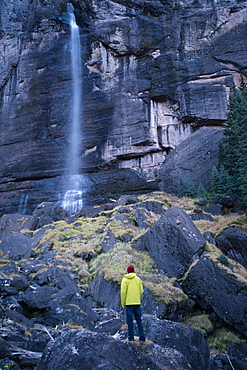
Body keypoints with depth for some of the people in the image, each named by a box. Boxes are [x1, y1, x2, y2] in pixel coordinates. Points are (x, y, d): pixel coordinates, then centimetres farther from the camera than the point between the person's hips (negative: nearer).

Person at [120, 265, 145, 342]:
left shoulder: (125, 279, -3)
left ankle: (131, 338, 3)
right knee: (139, 320, 13)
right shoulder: (138, 279, 7)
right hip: (137, 303, 3)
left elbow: (123, 292, -7)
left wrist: (123, 304, 1)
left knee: (130, 321, 3)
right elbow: (141, 291, 5)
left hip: (129, 303, -3)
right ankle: (142, 337, 12)